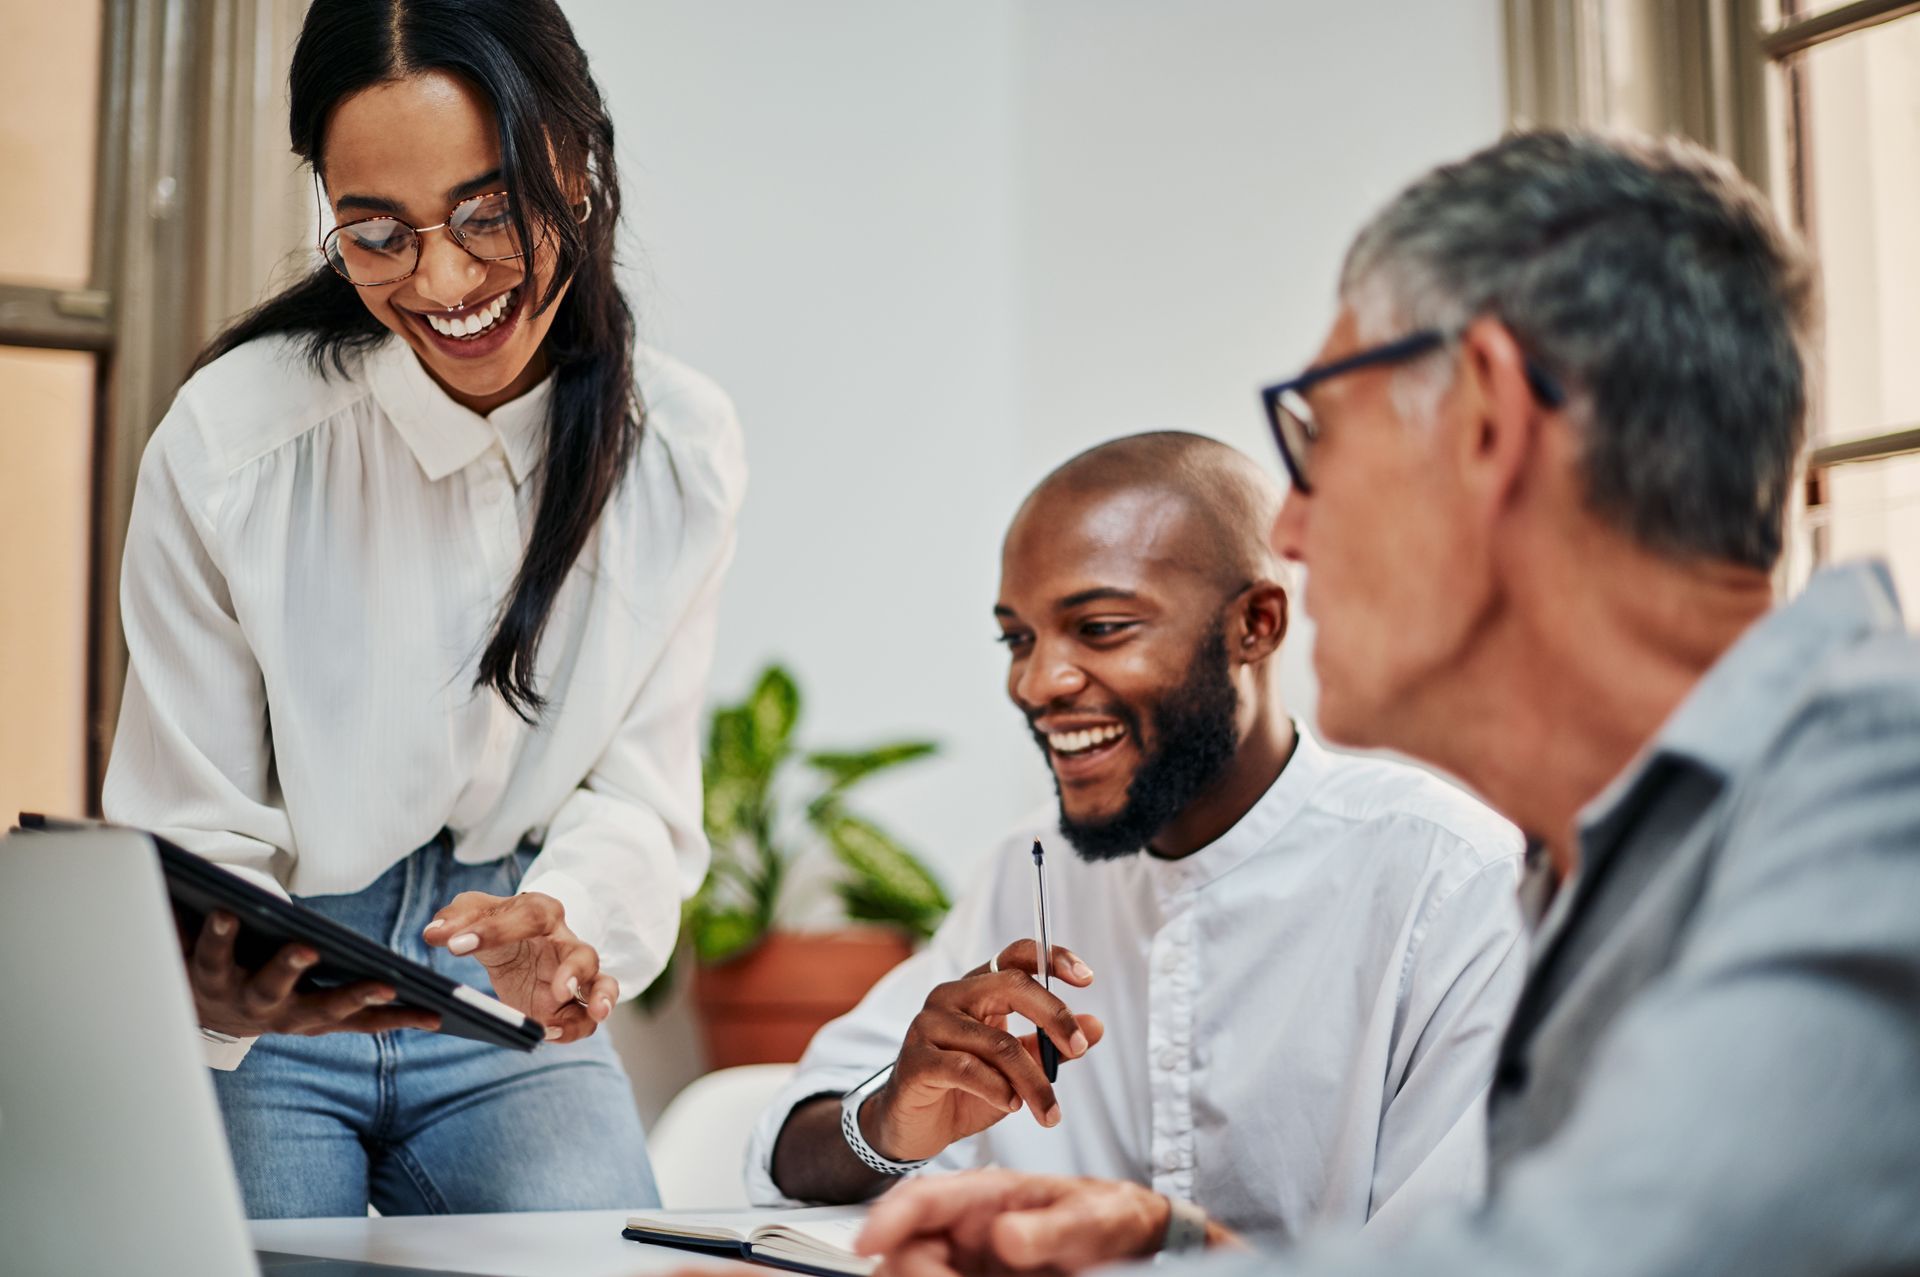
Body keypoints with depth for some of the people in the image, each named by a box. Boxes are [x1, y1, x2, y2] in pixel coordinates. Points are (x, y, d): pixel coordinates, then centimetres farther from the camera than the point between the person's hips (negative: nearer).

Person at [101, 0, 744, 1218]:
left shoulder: (681, 446, -8)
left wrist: (562, 928, -30)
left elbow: (642, 790, -7)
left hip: (511, 1031, 2)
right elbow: (193, 832, -11)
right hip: (266, 1040, -1)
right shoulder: (226, 444, -17)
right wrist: (219, 981, -35)